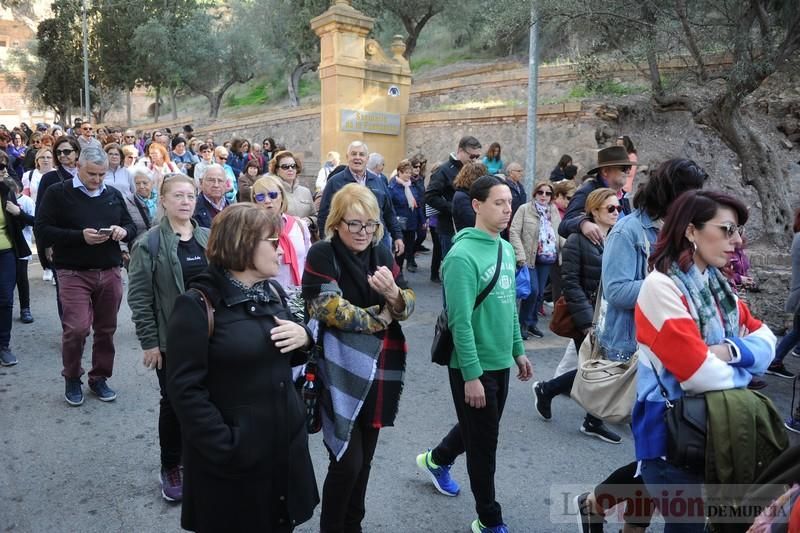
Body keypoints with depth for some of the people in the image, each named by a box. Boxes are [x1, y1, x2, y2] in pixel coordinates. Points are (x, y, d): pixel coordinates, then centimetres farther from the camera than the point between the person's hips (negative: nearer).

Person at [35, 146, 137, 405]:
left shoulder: (114, 195, 11)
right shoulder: (58, 193, -1)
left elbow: (132, 227, 17)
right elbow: (42, 229, -8)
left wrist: (123, 231, -7)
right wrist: (80, 236, -20)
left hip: (110, 273, 4)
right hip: (73, 273, -4)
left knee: (106, 329, 9)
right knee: (76, 328, -11)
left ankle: (99, 378, 26)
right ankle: (72, 379, 14)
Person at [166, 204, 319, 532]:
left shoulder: (274, 293, 6)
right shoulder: (198, 305, -17)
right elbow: (185, 390, -19)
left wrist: (303, 338, -7)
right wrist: (226, 449, -21)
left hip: (286, 443, 6)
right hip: (235, 457, -6)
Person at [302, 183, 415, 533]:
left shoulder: (381, 254, 7)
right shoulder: (322, 255, -10)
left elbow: (408, 306, 3)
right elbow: (330, 311, -20)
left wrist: (393, 293, -20)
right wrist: (380, 317, -8)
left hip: (379, 373, 6)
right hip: (341, 375, -5)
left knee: (365, 459, 16)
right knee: (347, 463, -2)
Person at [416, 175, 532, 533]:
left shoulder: (507, 249, 5)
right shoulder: (463, 255, -21)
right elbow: (461, 322, -23)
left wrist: (518, 350, 14)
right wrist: (471, 375, -22)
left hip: (501, 362, 8)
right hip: (474, 367, -8)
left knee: (482, 431, 26)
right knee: (483, 444, 8)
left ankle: (436, 459, 52)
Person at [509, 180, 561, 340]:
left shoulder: (554, 211, 11)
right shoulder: (524, 209, -4)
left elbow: (560, 233, 14)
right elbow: (514, 232, -9)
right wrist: (521, 256, -17)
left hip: (547, 259, 5)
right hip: (529, 258, -5)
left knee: (540, 292, 9)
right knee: (533, 290, -12)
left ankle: (532, 323, 24)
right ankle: (523, 323, 6)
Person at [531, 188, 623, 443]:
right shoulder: (577, 241, -9)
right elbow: (570, 283, -13)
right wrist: (587, 321, -19)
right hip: (588, 317, -6)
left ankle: (594, 421, 25)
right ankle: (545, 389, 20)